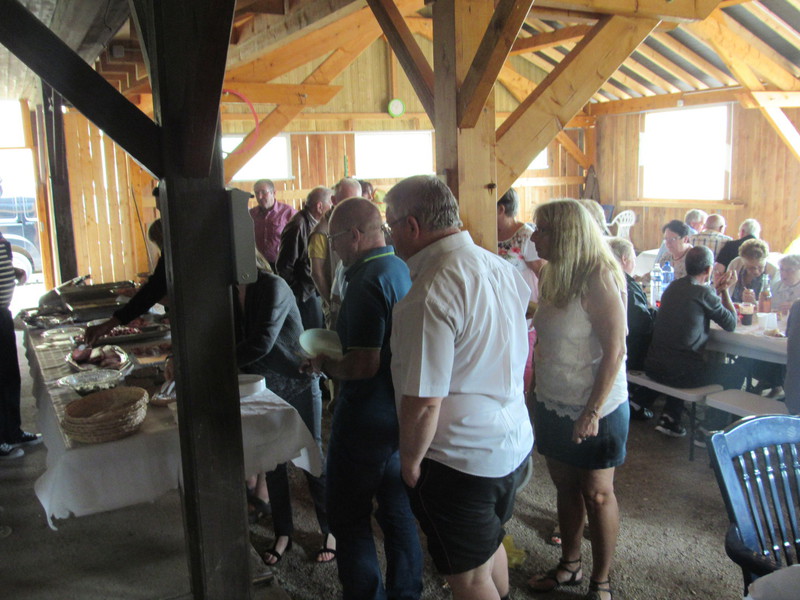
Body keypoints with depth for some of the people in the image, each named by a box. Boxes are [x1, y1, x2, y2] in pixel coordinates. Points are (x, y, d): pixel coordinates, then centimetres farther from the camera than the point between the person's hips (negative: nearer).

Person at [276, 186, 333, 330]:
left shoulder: (315, 223, 5)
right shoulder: (298, 226, -22)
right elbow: (283, 266, -18)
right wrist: (296, 291, -11)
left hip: (315, 290, 8)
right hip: (305, 295, -8)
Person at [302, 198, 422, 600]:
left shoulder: (369, 281, -22)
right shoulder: (403, 270, 5)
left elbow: (364, 364, -28)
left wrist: (324, 364, -10)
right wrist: (336, 354, 15)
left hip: (367, 421, -9)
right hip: (402, 416, 9)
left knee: (349, 520, 8)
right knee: (399, 513, 19)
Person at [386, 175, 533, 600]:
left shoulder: (429, 294, -26)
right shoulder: (501, 267, 0)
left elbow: (425, 402, -27)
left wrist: (411, 461, -10)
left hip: (461, 459, -8)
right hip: (515, 442, 8)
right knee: (490, 546, 29)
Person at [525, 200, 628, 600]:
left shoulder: (599, 279, -19)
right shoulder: (553, 276, 6)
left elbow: (614, 351, -21)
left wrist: (593, 411, -21)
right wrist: (536, 394, 12)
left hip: (594, 408, -7)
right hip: (553, 403, 7)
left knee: (596, 494, 7)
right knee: (565, 486, 16)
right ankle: (570, 566, 34)